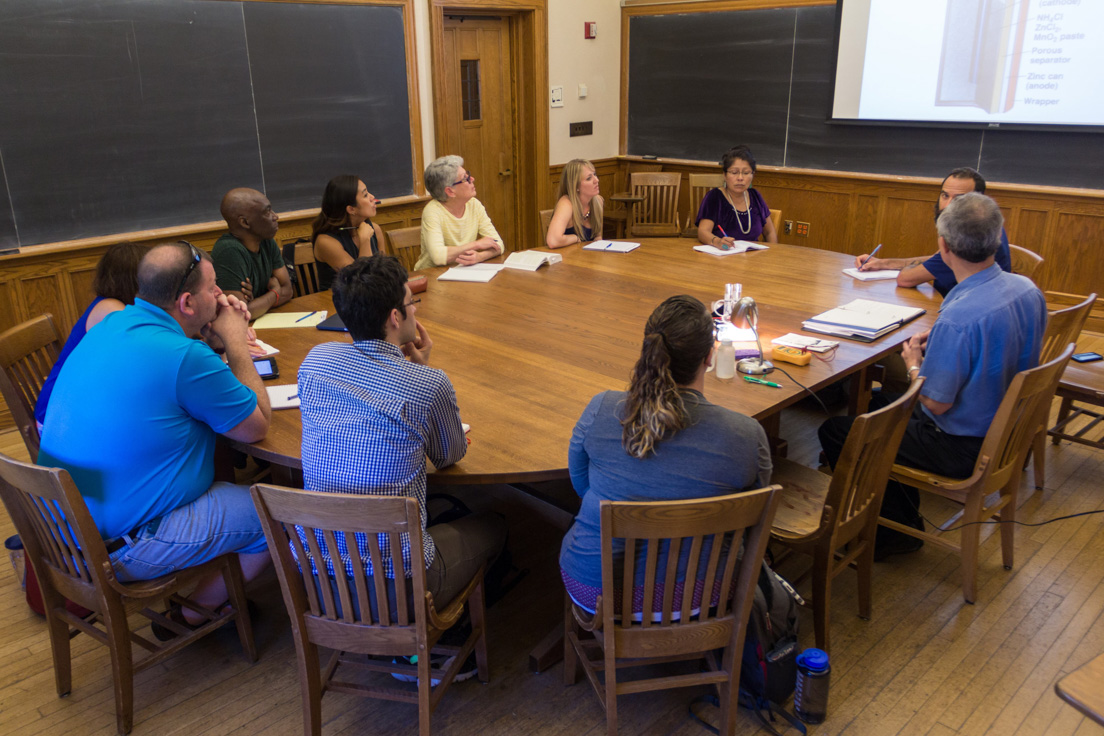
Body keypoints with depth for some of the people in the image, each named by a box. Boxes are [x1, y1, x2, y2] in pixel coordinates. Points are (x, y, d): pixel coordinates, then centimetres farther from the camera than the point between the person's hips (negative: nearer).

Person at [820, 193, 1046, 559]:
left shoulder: (958, 319, -34)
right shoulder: (1028, 290, -6)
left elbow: (936, 403, -25)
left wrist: (914, 363, -7)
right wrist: (939, 343, 6)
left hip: (961, 448, -9)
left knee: (834, 432, 2)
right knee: (879, 402, 27)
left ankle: (895, 530, 18)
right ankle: (907, 518, 35)